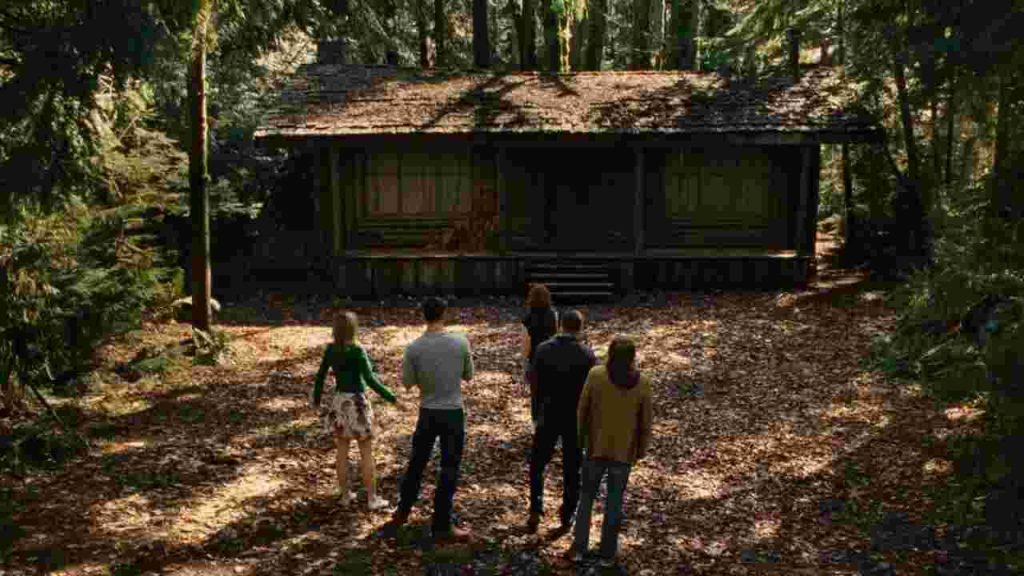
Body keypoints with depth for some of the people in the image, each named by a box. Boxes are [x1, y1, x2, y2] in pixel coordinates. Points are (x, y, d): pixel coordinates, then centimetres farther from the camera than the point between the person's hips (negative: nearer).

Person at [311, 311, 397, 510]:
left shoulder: (330, 349, -1)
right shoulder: (357, 350, -18)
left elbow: (321, 375, 7)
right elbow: (370, 380, -22)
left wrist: (316, 398, 22)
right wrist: (391, 397, -15)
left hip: (338, 403, 6)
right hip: (356, 404, -6)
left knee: (342, 452, 15)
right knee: (367, 453, 5)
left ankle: (345, 495, 25)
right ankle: (372, 498, 12)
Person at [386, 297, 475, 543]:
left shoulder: (414, 348, -10)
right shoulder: (460, 342, -11)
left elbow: (407, 383, -1)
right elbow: (468, 376, 1)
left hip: (427, 412, 2)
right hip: (453, 413, -2)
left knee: (417, 463, 20)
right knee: (449, 469, 7)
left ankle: (402, 512, 36)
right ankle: (441, 526, 14)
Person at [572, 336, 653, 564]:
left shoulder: (595, 375, -16)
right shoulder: (642, 384, -13)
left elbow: (582, 411, -7)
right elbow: (645, 423, -6)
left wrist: (581, 438, 9)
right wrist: (641, 450, 10)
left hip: (595, 447, 0)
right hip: (624, 451, 0)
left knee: (587, 495, 19)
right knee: (614, 502, 16)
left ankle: (580, 547, 22)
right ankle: (607, 552, 26)